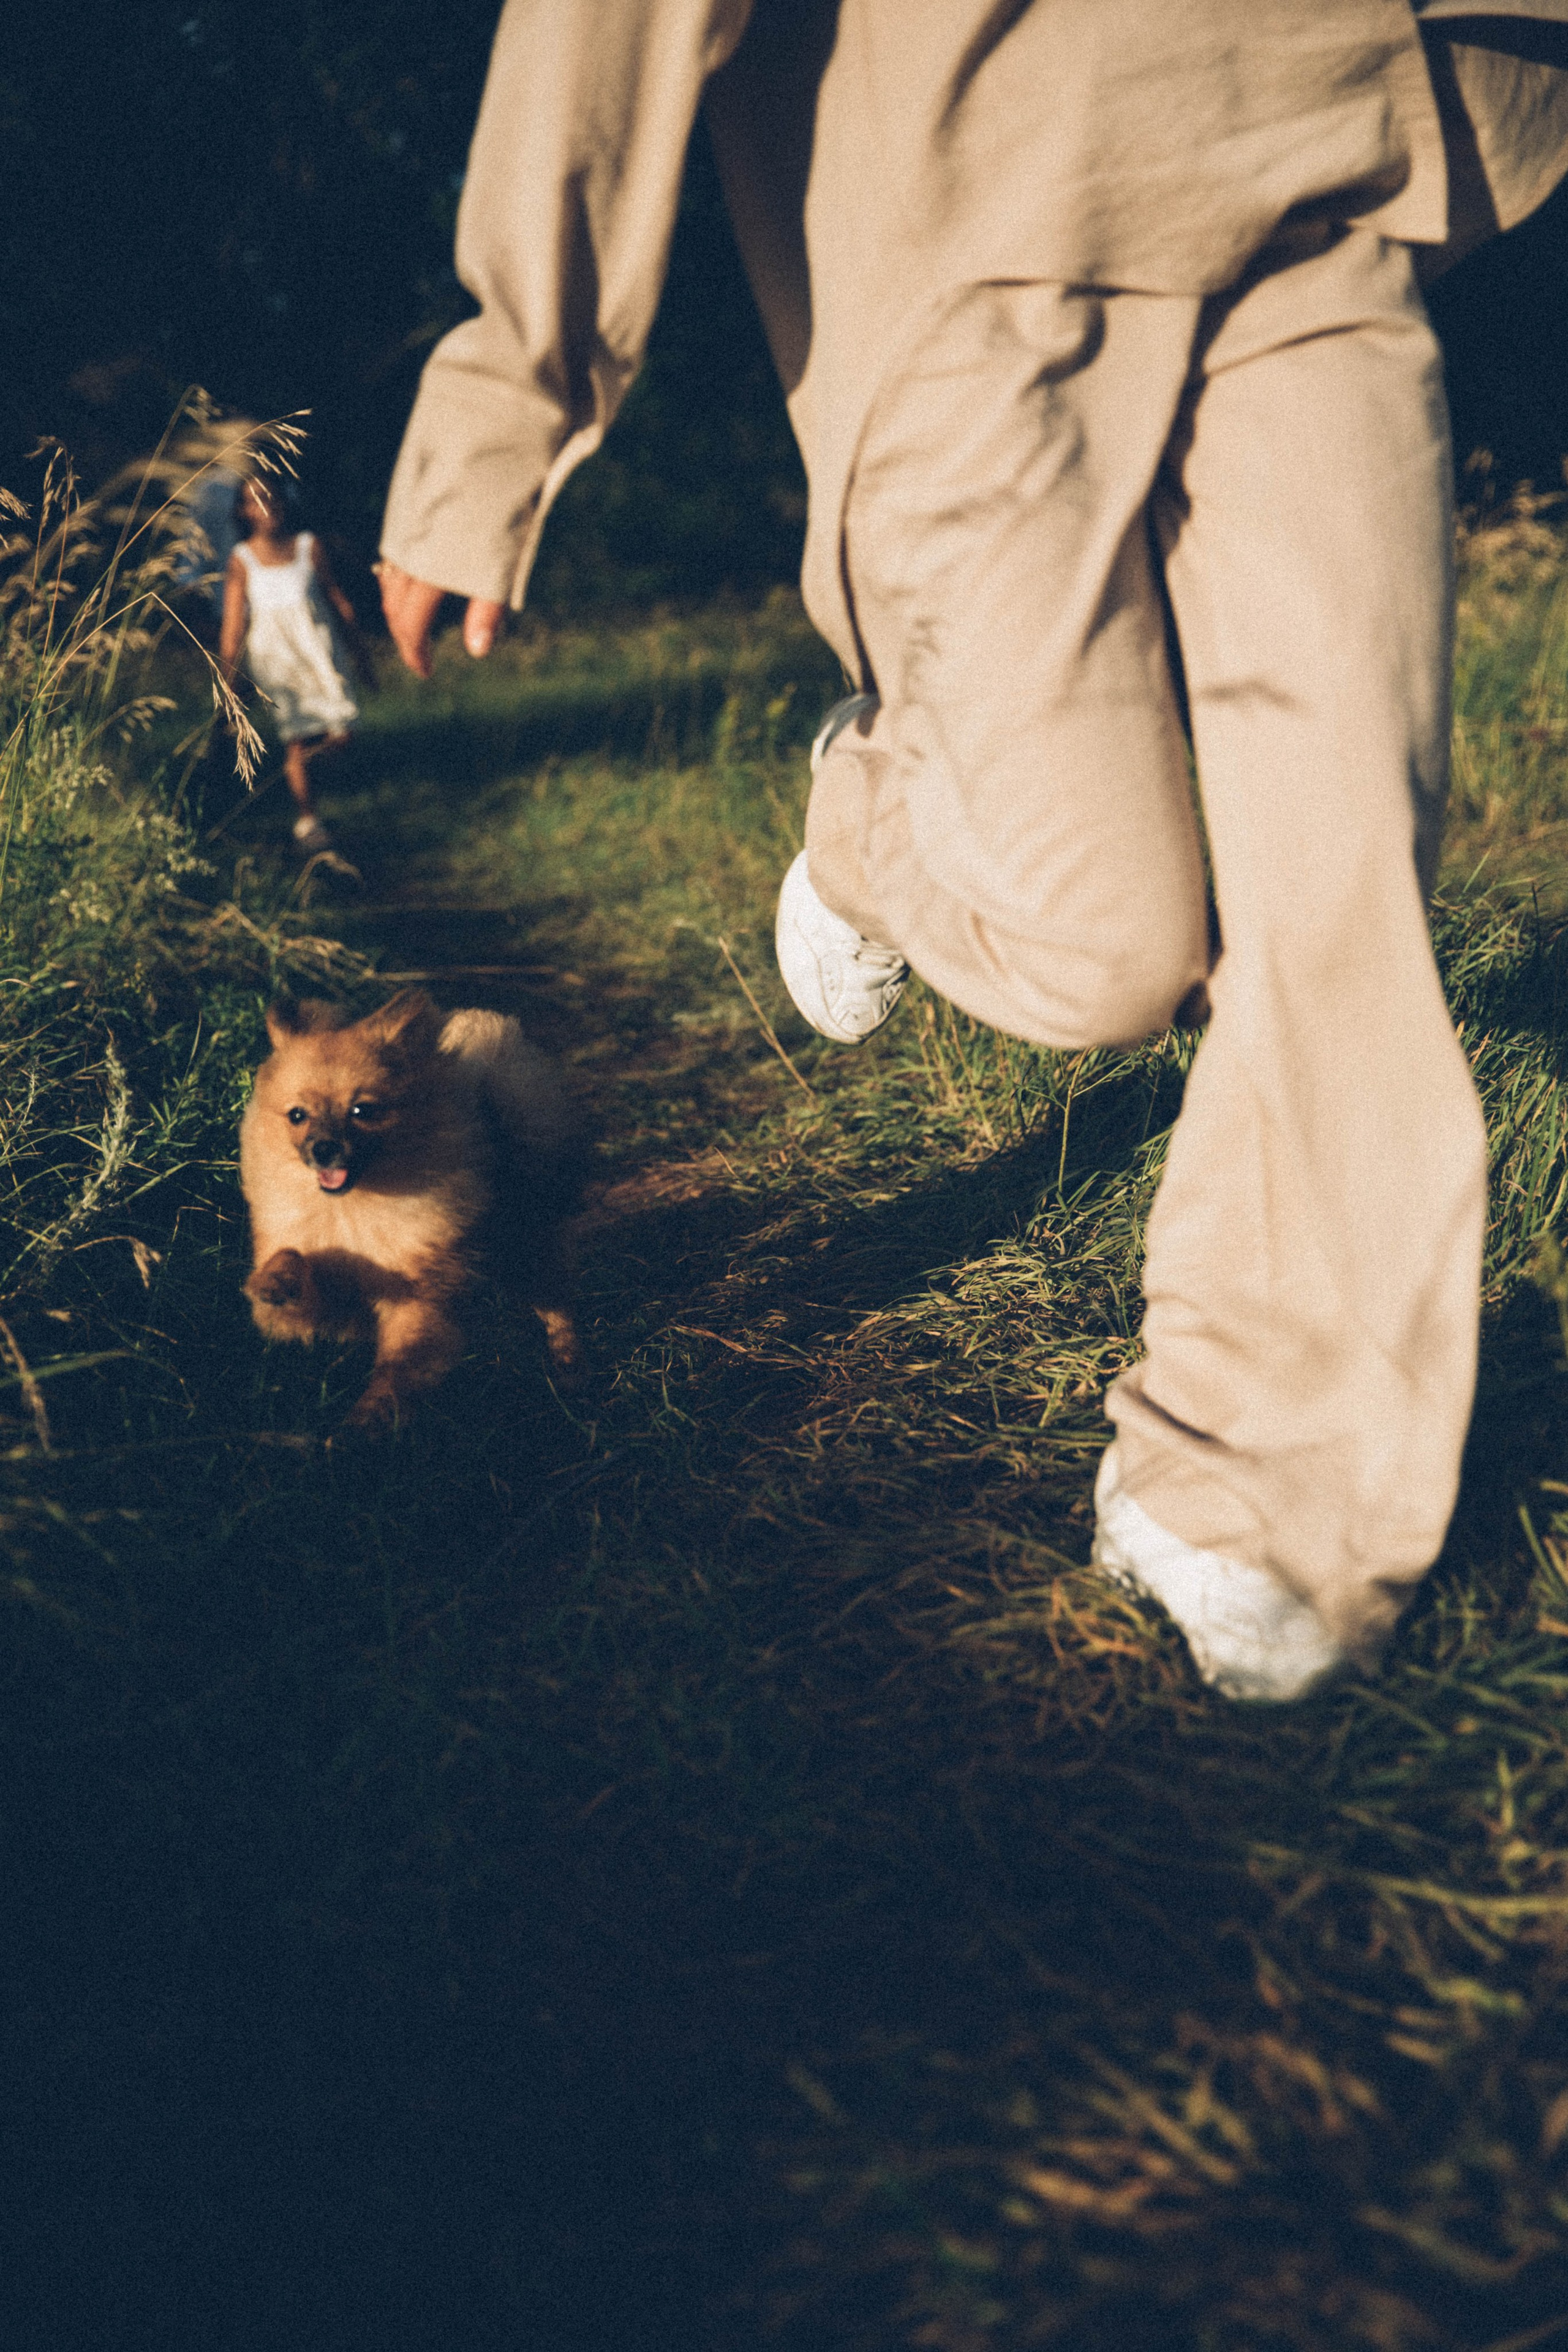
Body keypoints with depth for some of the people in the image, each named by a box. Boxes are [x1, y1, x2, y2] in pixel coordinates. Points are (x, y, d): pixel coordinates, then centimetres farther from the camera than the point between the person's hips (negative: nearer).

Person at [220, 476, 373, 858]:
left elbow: (339, 601, 10)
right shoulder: (241, 562, -1)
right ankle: (307, 821, 12)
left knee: (339, 736, -8)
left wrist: (360, 653, 13)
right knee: (295, 743, 1)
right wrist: (226, 684, -7)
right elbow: (233, 626, -2)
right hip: (273, 658, -2)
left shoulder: (309, 547, 3)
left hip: (317, 651, 2)